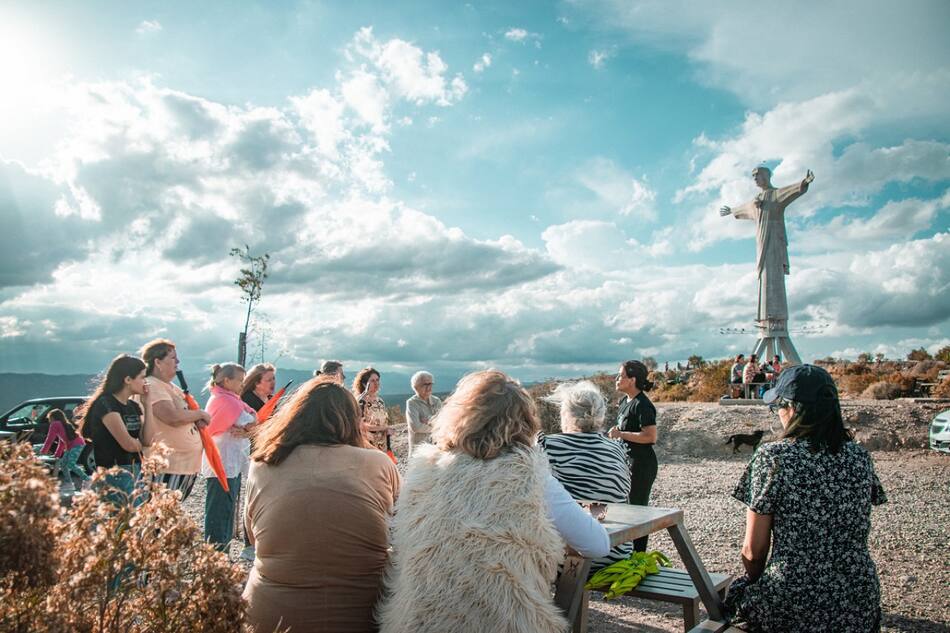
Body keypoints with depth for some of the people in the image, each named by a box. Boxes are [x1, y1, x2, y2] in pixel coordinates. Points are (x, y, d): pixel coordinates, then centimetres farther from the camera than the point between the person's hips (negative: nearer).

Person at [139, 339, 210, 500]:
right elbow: (173, 417, -26)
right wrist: (200, 414, -10)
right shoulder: (152, 386, -15)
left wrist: (198, 420, -1)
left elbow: (185, 414, 23)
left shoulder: (172, 387, 15)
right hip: (167, 467, -10)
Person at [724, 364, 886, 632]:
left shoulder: (772, 457, -15)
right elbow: (854, 535, 9)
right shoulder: (860, 457, 0)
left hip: (793, 604, -5)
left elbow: (753, 549, -10)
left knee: (739, 591, 23)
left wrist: (755, 581, 10)